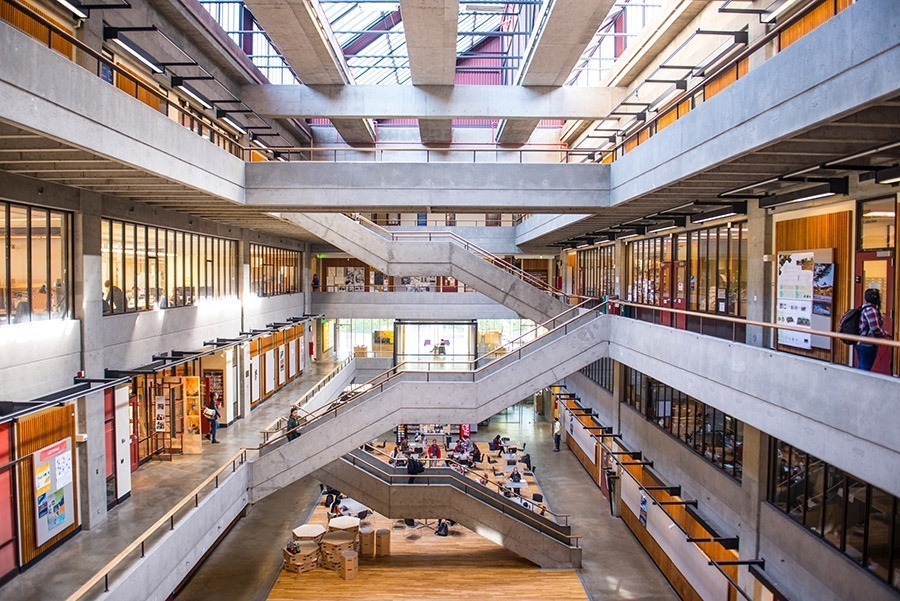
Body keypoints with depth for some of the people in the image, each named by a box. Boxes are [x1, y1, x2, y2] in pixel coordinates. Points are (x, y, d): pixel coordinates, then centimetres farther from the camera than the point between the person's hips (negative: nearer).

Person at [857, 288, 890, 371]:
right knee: (865, 368, -3)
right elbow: (875, 328, -23)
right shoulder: (871, 310, -18)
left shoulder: (864, 308, 13)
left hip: (860, 343, 10)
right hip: (868, 345, -10)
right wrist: (884, 334, -5)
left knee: (860, 367, 17)